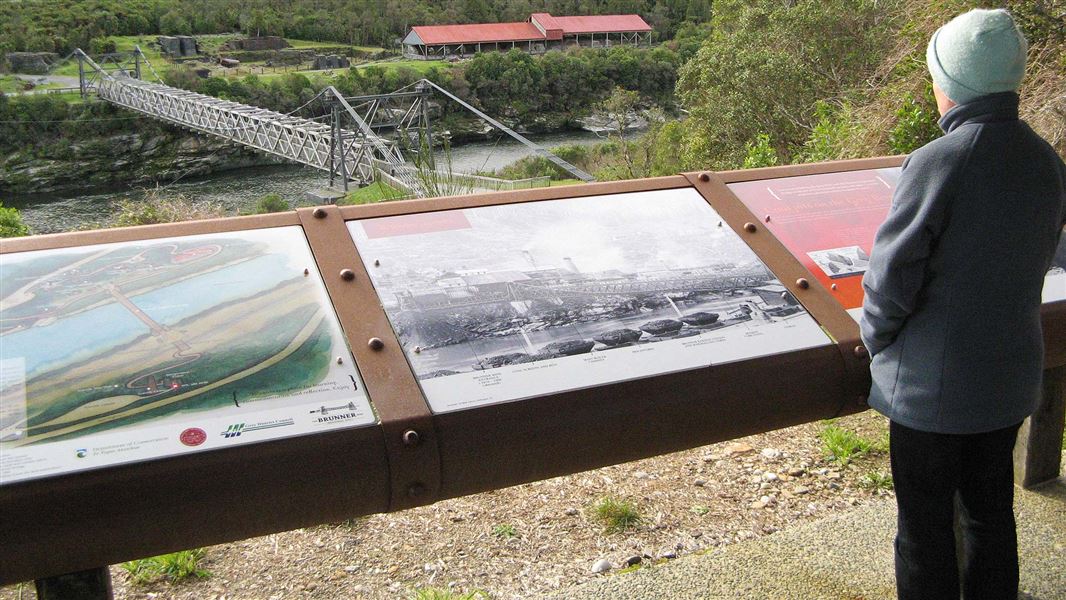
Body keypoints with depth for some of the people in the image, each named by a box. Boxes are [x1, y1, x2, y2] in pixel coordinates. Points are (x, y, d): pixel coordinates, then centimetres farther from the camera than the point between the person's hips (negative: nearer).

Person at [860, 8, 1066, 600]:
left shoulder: (937, 161, -23)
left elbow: (890, 276, -19)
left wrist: (875, 338, 0)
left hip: (932, 380, -7)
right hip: (1011, 375, 7)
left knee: (926, 528, 9)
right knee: (991, 512, 22)